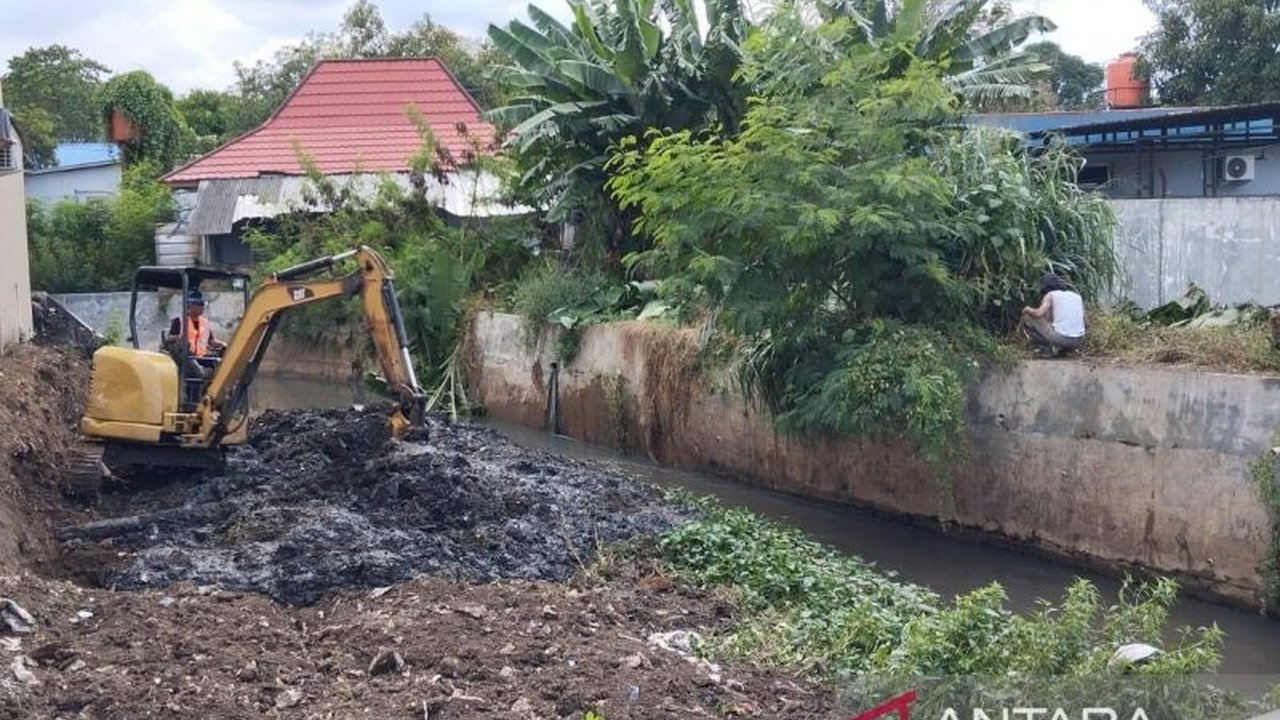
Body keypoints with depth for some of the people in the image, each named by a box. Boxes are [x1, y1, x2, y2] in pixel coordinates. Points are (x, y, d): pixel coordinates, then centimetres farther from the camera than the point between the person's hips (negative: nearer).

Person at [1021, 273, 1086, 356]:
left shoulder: (1050, 295, 3)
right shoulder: (1077, 296, 18)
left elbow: (1039, 314, -12)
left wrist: (1027, 310, 10)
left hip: (1060, 338, -6)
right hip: (1077, 342, 6)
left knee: (1027, 317, 11)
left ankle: (1047, 348, 2)